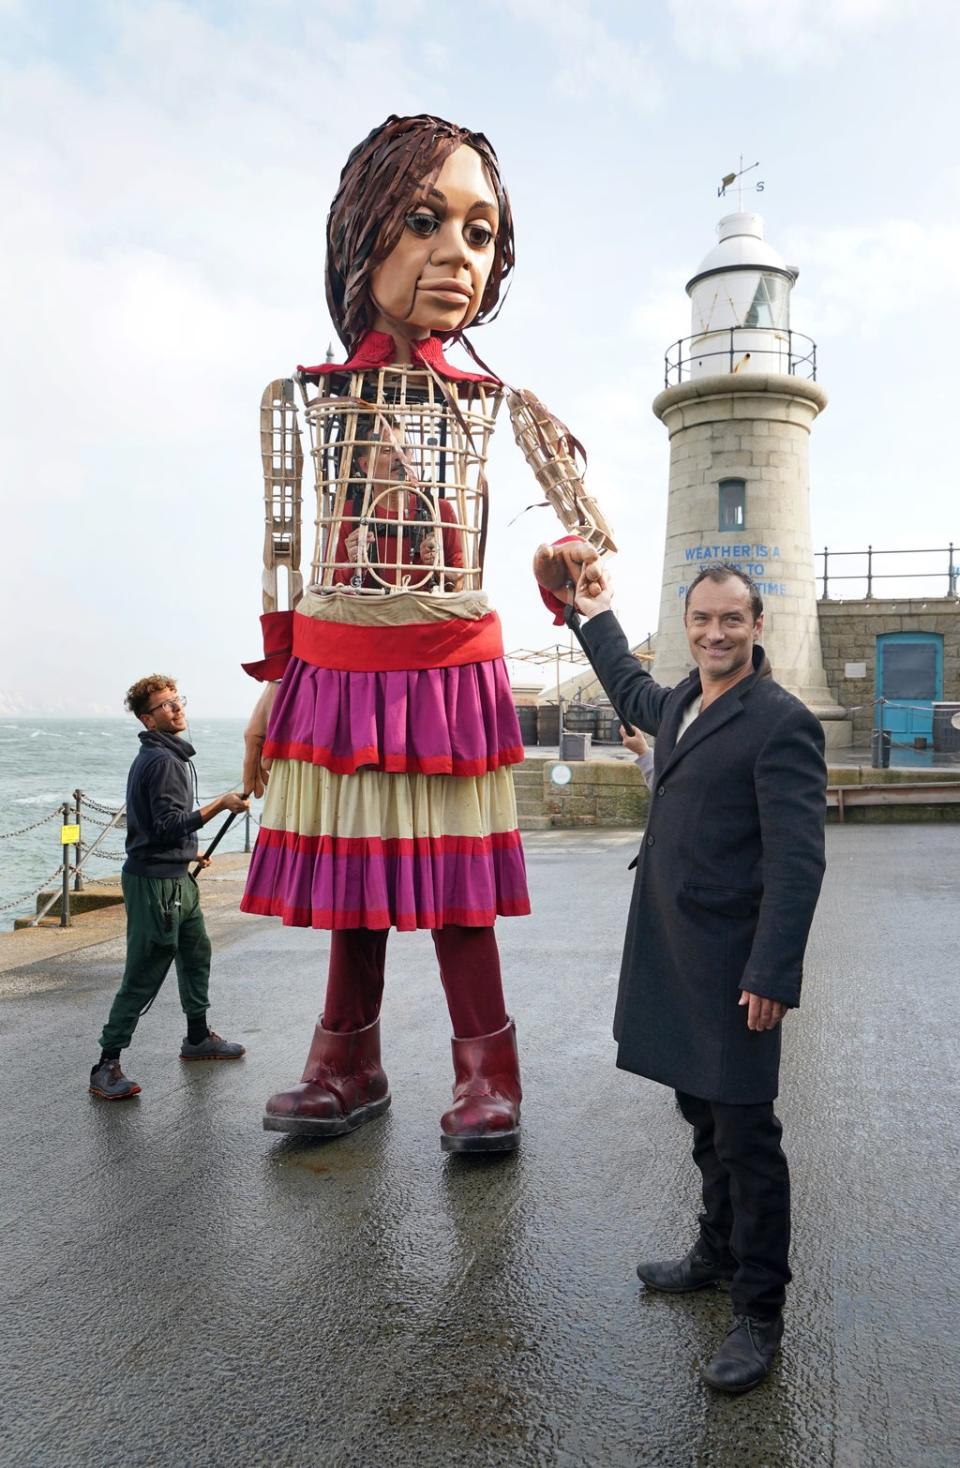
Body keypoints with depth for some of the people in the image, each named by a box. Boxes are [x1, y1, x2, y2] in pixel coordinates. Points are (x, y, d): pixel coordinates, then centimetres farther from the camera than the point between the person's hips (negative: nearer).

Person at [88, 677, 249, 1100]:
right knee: (143, 974, -7)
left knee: (196, 953, 20)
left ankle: (198, 1037, 34)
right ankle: (107, 1065, -1)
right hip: (155, 882, -11)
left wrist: (189, 852, 28)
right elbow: (170, 825, -25)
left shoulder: (164, 756, 14)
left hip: (176, 879, 11)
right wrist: (220, 805, -27)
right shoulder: (162, 761, -18)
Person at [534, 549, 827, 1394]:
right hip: (675, 960, 8)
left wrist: (773, 975, -22)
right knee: (705, 1119, 21)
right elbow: (632, 692, 37)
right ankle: (718, 1254, 40)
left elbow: (798, 860, -19)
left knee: (745, 1136, 2)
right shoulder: (681, 705, 11)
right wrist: (596, 614, 42)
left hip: (736, 972, -8)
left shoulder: (780, 722, -14)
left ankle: (760, 1310, 17)